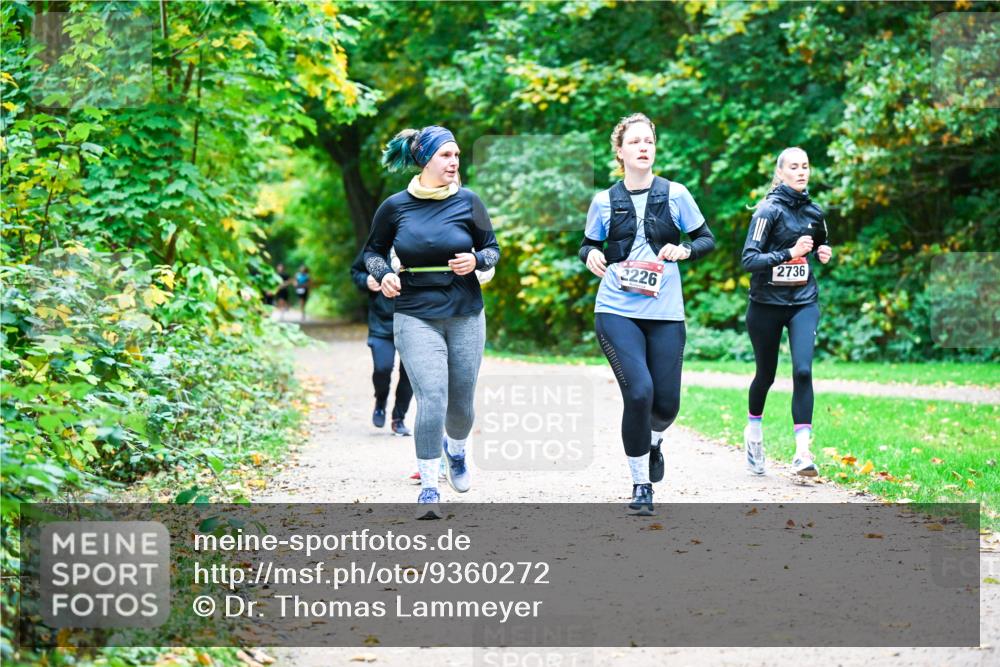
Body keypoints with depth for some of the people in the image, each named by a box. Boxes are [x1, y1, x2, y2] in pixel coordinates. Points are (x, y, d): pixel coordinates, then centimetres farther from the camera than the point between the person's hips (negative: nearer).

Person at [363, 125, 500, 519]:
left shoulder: (467, 201, 0)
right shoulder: (395, 206, -2)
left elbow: (492, 249, 9)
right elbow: (373, 250, 12)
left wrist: (476, 261, -12)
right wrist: (383, 274, -8)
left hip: (465, 314, 2)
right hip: (415, 316, -2)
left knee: (461, 403, 11)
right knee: (431, 399, -16)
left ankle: (456, 449, 46)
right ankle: (428, 487, -5)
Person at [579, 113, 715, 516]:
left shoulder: (675, 194, 3)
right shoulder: (605, 201, 5)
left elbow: (707, 240, 10)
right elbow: (587, 245, 17)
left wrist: (684, 250, -10)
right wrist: (591, 256, -5)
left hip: (665, 314, 1)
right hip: (617, 311, -1)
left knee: (666, 402, 0)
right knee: (638, 392, -17)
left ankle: (653, 440, 40)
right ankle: (641, 484, 1)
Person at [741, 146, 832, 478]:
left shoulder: (813, 212, 5)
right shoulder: (768, 210, -11)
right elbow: (749, 259, -20)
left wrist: (825, 252, 4)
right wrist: (790, 253, -30)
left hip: (803, 302, 3)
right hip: (767, 304, -3)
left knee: (803, 370, -14)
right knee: (766, 373, 11)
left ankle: (803, 451, -17)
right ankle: (753, 431, 39)